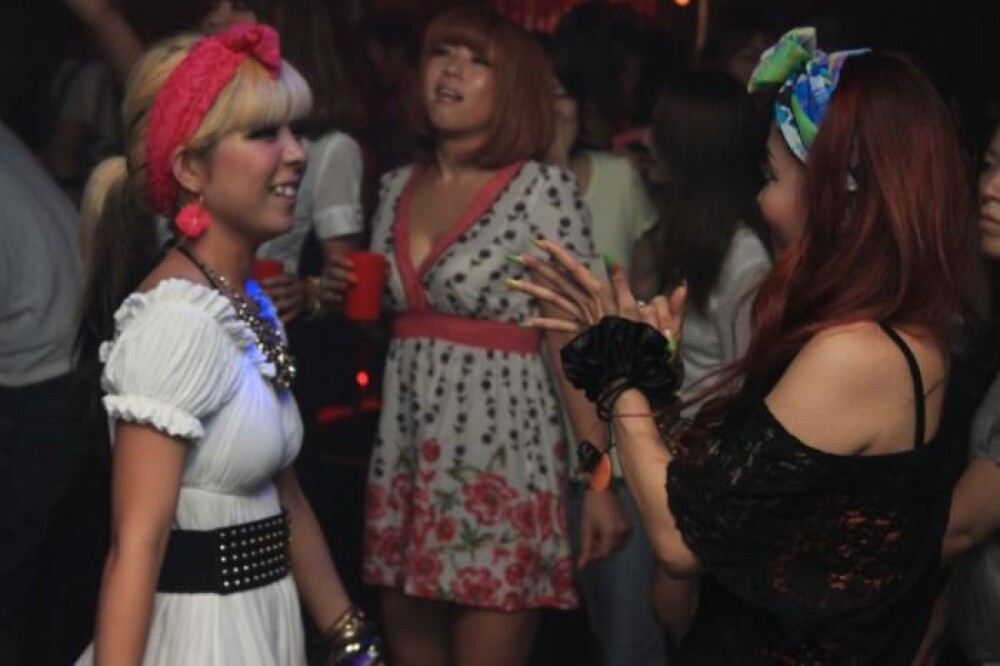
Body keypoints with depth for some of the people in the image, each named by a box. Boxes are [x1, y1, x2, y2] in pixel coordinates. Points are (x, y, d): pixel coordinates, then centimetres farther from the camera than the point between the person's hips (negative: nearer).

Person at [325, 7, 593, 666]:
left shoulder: (543, 188, -7)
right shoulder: (399, 185, 10)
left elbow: (576, 342, -10)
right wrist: (350, 295, 1)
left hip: (499, 458, -6)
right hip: (405, 455, 6)